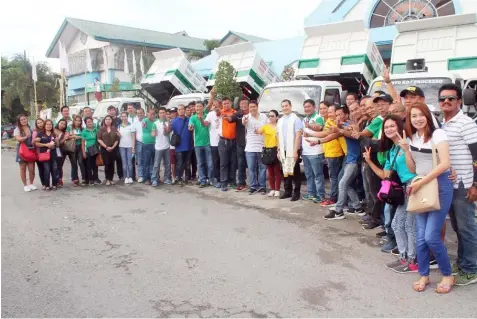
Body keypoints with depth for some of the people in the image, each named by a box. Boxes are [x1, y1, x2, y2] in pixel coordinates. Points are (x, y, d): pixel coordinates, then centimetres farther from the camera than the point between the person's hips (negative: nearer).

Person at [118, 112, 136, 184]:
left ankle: (130, 177, 6)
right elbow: (118, 137, 18)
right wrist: (118, 135, -6)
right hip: (122, 146, 3)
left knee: (129, 162, -1)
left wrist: (133, 147, -9)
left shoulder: (131, 126, -1)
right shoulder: (119, 126, 10)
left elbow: (133, 137, -3)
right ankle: (126, 178, 7)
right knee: (124, 163, 3)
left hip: (129, 146, -3)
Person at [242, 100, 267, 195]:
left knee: (262, 168, 5)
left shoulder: (264, 116, 5)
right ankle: (253, 187, 14)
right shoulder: (247, 117, -3)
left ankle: (262, 187, 13)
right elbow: (244, 123, -28)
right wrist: (244, 122, -51)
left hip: (262, 147, 1)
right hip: (250, 147, -1)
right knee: (251, 168, 4)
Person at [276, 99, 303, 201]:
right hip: (283, 151, 6)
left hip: (293, 150, -6)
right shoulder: (280, 121, 13)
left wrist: (295, 151, -17)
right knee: (285, 172, 10)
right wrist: (279, 150, 12)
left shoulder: (295, 119, -7)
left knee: (295, 172, 0)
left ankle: (296, 192, 7)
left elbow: (298, 136, -13)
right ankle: (287, 191, 21)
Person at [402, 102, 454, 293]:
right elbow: (413, 169, 8)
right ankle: (424, 275, 19)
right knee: (420, 237, 3)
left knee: (431, 236, -10)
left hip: (440, 186, -5)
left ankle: (448, 275, 12)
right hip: (421, 188, 5)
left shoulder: (437, 134, -9)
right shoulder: (411, 138, 8)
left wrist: (421, 182, -19)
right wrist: (406, 150, -7)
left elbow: (445, 163, -19)